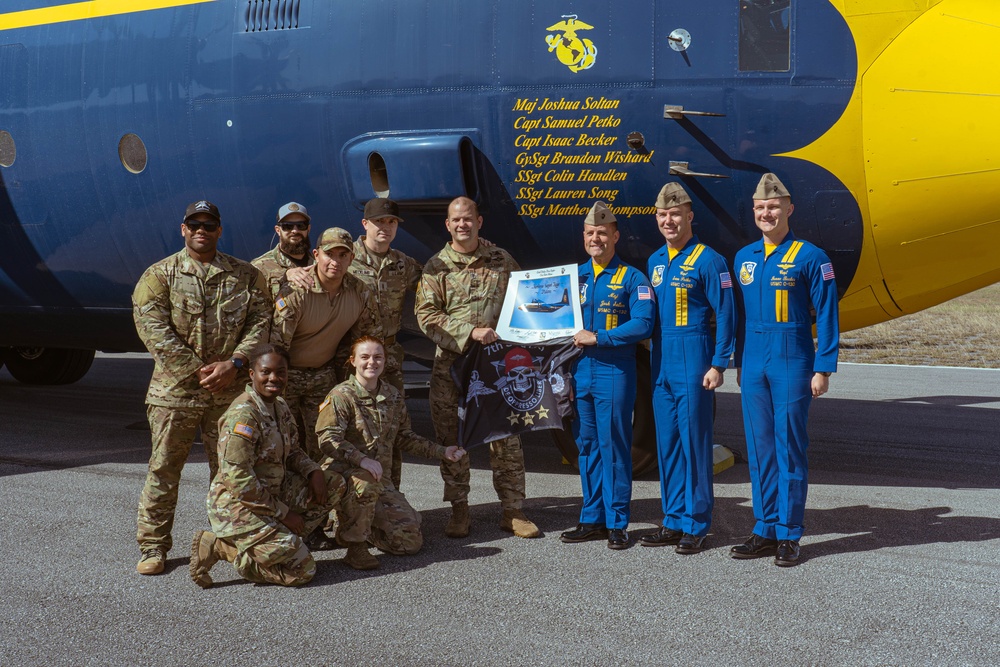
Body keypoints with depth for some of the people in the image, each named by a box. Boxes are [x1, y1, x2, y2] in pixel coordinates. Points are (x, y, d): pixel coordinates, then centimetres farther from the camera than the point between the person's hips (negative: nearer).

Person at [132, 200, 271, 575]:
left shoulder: (245, 276, 9)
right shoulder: (159, 275, 2)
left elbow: (260, 322, 4)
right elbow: (153, 329, -8)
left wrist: (233, 363, -12)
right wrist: (198, 370, -13)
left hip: (229, 390, 2)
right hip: (175, 389, -2)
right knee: (164, 468, 0)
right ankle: (153, 546, 9)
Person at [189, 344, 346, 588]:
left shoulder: (280, 406, 7)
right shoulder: (243, 415, -22)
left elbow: (291, 452, 21)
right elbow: (238, 480, -25)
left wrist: (313, 471, -2)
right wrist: (283, 513, -18)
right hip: (238, 506, -9)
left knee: (335, 484, 6)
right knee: (303, 570, -10)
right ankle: (219, 547, -4)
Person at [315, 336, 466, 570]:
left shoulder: (393, 397, 10)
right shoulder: (341, 396, -9)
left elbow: (404, 438, 21)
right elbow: (328, 439, -20)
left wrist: (442, 452, 15)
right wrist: (362, 460, -34)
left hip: (381, 478, 6)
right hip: (343, 473, -6)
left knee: (410, 541, -5)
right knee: (365, 482, -42)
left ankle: (358, 525, 20)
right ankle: (355, 545, -21)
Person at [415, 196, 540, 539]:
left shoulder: (501, 260, 10)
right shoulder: (436, 267, 4)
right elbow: (427, 315, -6)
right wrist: (471, 332, -16)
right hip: (451, 366, -1)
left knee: (506, 437, 0)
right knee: (453, 439, 3)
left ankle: (512, 511, 8)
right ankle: (459, 510, 14)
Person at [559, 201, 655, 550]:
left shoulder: (631, 278, -2)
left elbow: (643, 324, -13)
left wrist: (598, 338, -17)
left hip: (614, 373, -5)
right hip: (580, 373, 5)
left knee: (613, 446, -3)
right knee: (587, 446, 9)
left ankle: (617, 523, 3)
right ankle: (592, 520, 17)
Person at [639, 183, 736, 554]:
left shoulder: (707, 260, -7)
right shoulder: (655, 262, 14)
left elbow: (725, 315, -8)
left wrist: (718, 365, -13)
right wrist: (653, 360, 13)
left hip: (694, 362, -7)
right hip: (662, 363, 7)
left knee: (694, 441, -3)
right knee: (667, 443, 9)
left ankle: (696, 526, 2)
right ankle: (674, 522, 16)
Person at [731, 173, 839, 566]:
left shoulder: (810, 258, -5)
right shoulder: (744, 258, 11)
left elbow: (826, 316, -5)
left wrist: (823, 369, -9)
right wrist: (738, 363, 14)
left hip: (792, 364, -5)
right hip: (754, 366, 5)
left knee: (790, 448, -1)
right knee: (759, 448, 7)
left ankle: (789, 535, 6)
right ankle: (765, 531, 15)